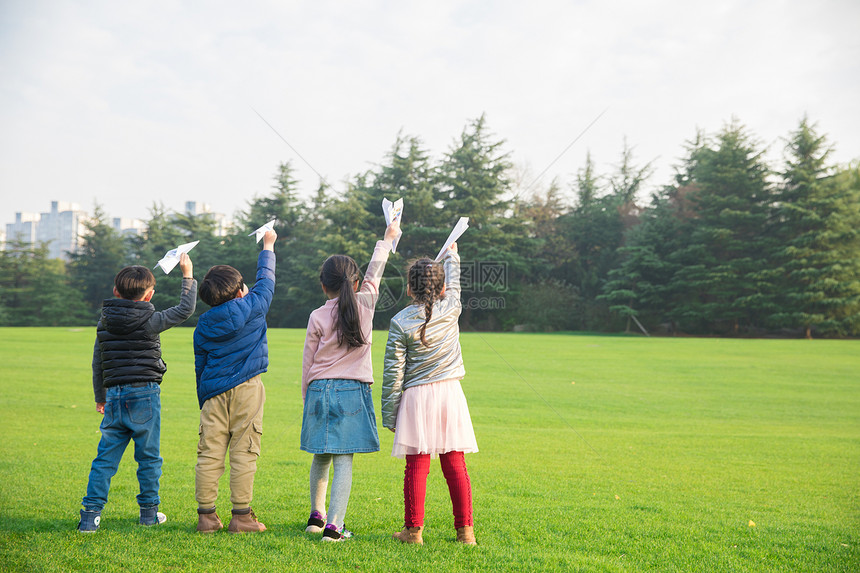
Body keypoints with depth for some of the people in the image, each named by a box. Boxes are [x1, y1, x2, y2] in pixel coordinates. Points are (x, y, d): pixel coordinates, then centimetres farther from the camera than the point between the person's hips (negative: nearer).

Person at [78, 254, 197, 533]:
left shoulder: (104, 323, 8)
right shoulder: (150, 321, -8)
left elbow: (97, 364, 15)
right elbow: (185, 309, -3)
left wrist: (100, 397, 27)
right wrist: (188, 275, 7)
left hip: (114, 396, 4)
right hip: (144, 394, -4)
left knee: (105, 457, 7)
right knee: (148, 456, 7)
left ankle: (91, 514, 2)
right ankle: (149, 511, 16)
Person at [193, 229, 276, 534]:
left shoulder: (203, 325, 10)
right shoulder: (251, 307, -2)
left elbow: (200, 366, 15)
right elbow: (266, 280, 15)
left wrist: (204, 402, 24)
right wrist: (268, 245, 29)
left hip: (214, 393, 4)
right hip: (245, 389, -4)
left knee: (209, 453, 4)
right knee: (243, 452, -2)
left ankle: (206, 515, 7)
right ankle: (241, 516, 0)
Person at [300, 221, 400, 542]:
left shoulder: (317, 317, 0)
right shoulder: (365, 304, 1)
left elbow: (308, 362, 4)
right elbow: (374, 274, 18)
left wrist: (306, 398, 16)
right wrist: (387, 239, 33)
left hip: (320, 389, 1)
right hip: (353, 391, -1)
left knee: (321, 457, 15)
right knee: (343, 460, -3)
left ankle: (316, 515, 28)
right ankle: (333, 526, -6)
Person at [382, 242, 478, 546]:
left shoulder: (400, 322, -6)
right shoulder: (451, 309, 0)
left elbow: (393, 371, -5)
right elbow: (454, 282, 24)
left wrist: (389, 415, 2)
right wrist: (451, 253, 43)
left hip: (417, 396, -2)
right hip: (450, 394, 3)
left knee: (417, 465, 2)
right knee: (455, 464, 7)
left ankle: (413, 529, 7)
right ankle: (465, 529, 11)